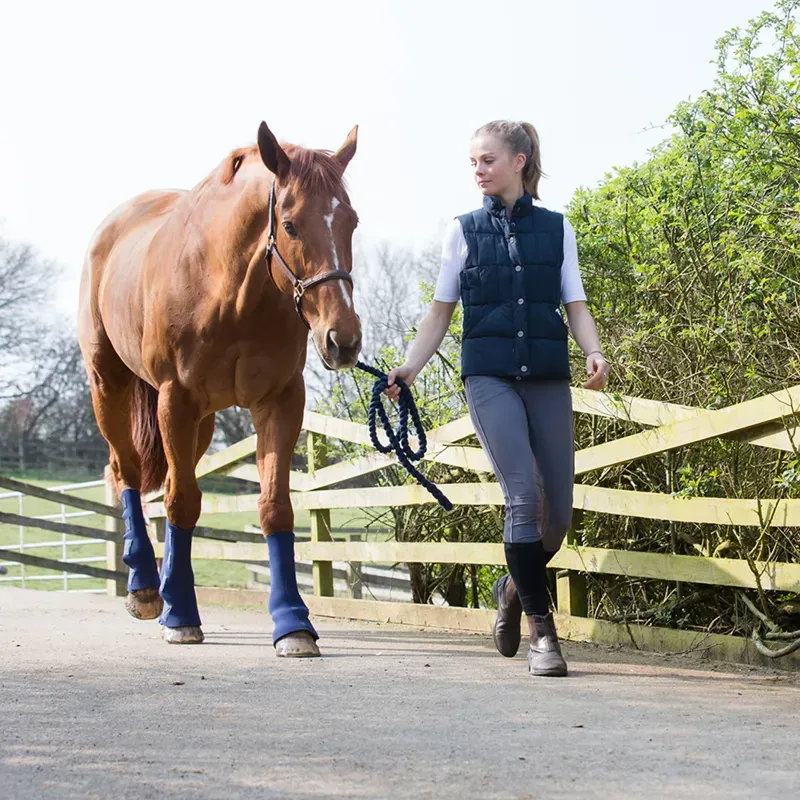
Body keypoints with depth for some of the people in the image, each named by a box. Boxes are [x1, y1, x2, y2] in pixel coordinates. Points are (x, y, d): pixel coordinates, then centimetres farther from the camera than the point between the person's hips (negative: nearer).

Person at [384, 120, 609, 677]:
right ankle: (542, 629, -7)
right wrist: (410, 367, -3)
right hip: (490, 376, -2)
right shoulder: (464, 231, 9)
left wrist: (594, 353, -13)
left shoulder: (557, 229, 10)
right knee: (524, 495, -16)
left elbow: (576, 305, 7)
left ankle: (517, 587, 31)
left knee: (559, 512, 1)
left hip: (548, 378, 2)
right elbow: (441, 312, 10)